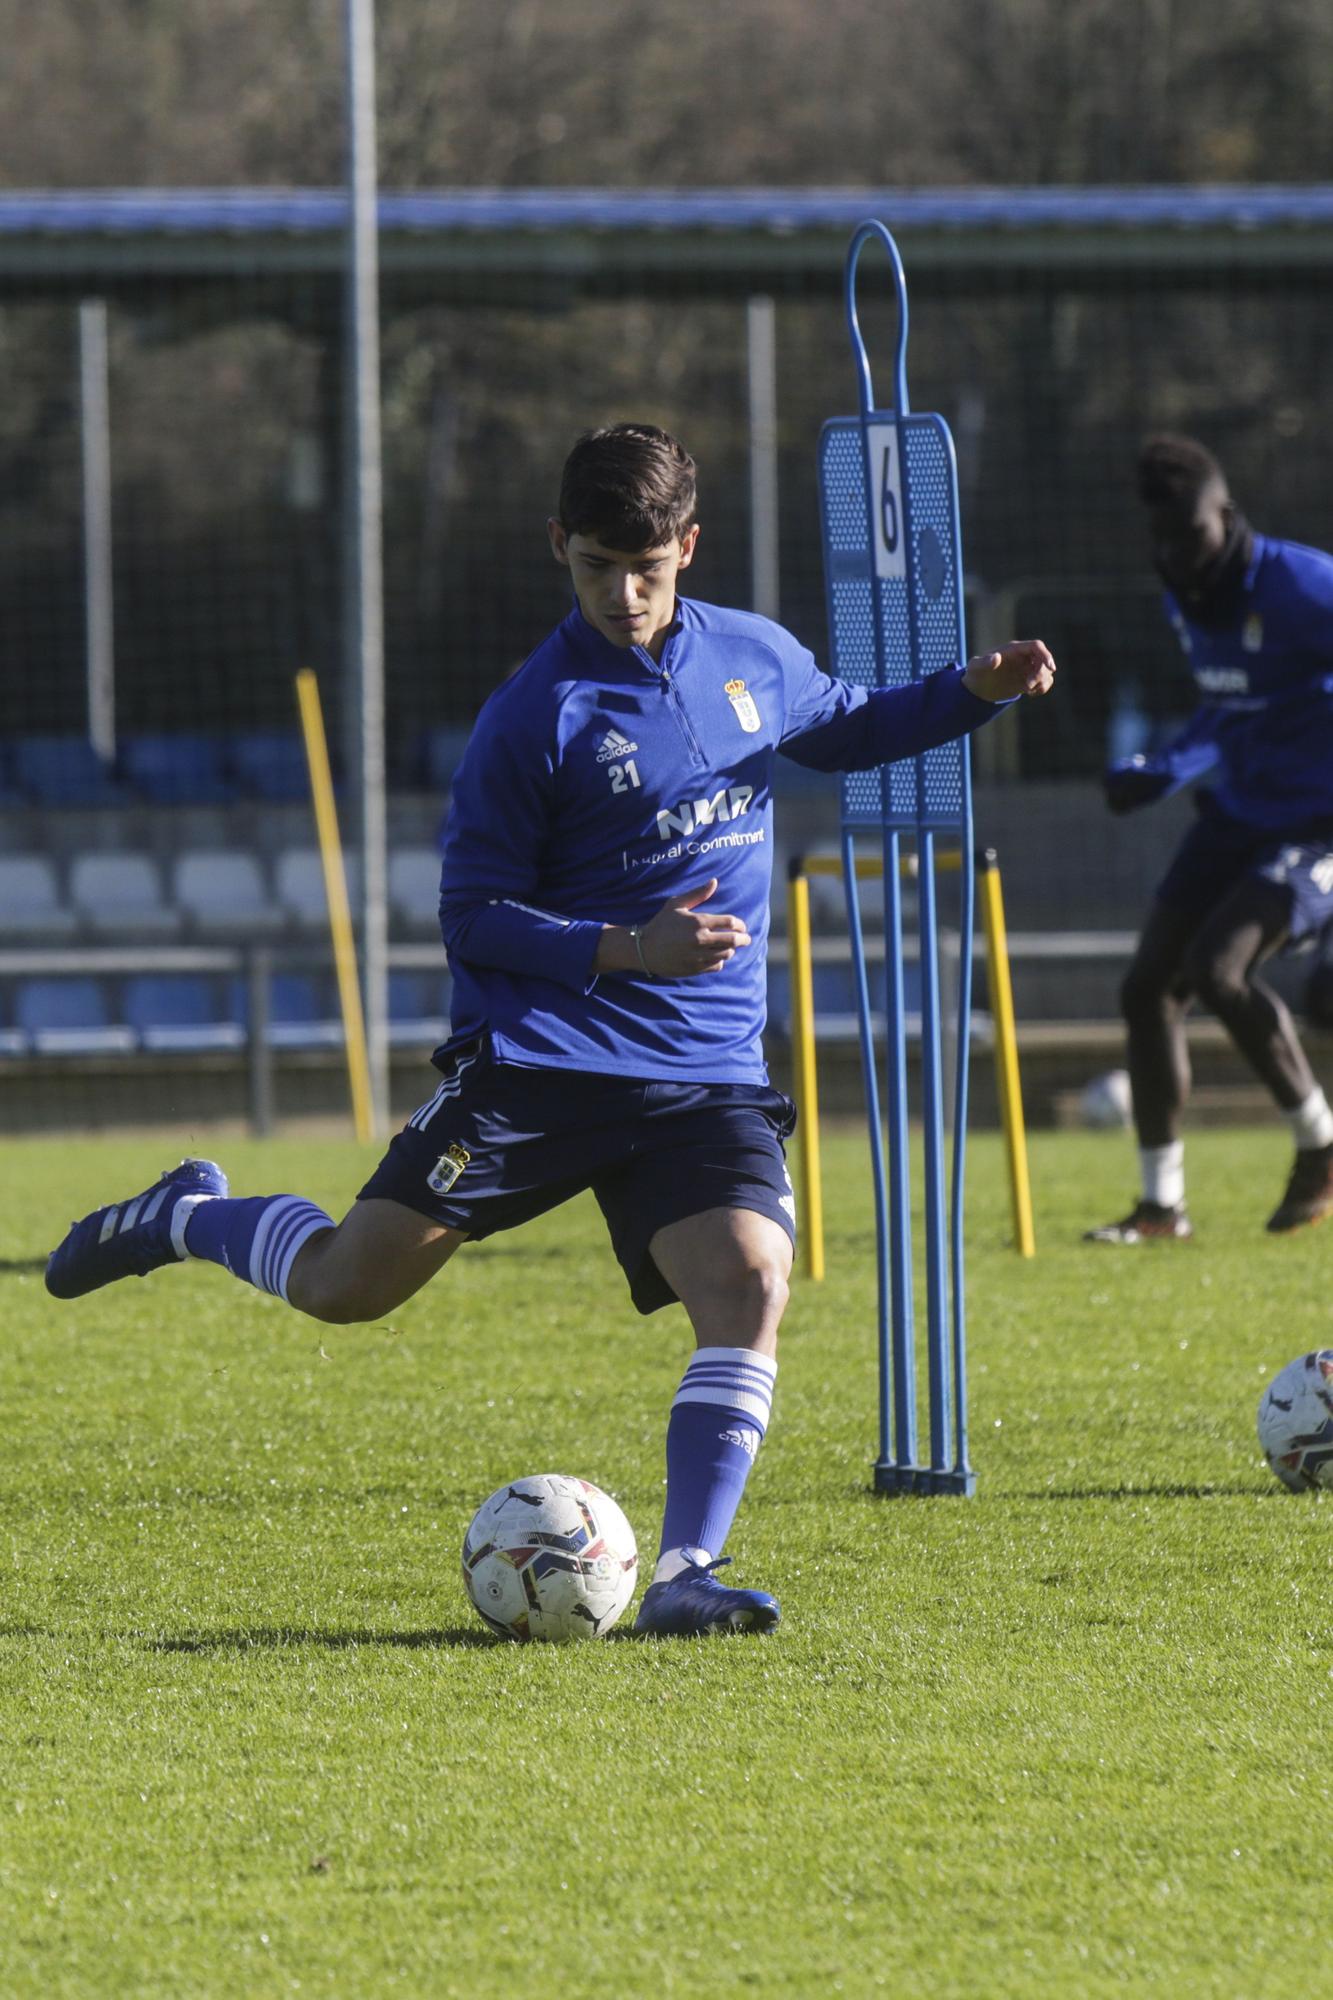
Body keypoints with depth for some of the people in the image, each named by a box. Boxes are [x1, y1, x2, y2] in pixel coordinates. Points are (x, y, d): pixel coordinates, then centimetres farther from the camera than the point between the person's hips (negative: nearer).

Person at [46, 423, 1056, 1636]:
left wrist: (973, 695, 14)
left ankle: (686, 1573, -16)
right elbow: (475, 917, -7)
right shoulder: (535, 717, -8)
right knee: (347, 1284, -7)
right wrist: (628, 948, -20)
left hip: (707, 1073, 4)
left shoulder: (755, 658, 8)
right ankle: (190, 1219, 24)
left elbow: (841, 731, 30)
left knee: (748, 1285, -20)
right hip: (543, 1054, -4)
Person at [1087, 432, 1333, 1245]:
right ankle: (1163, 1205, 9)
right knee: (1150, 986, 0)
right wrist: (1161, 772, 17)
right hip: (1239, 814, 9)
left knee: (1217, 970, -24)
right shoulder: (1187, 600, 8)